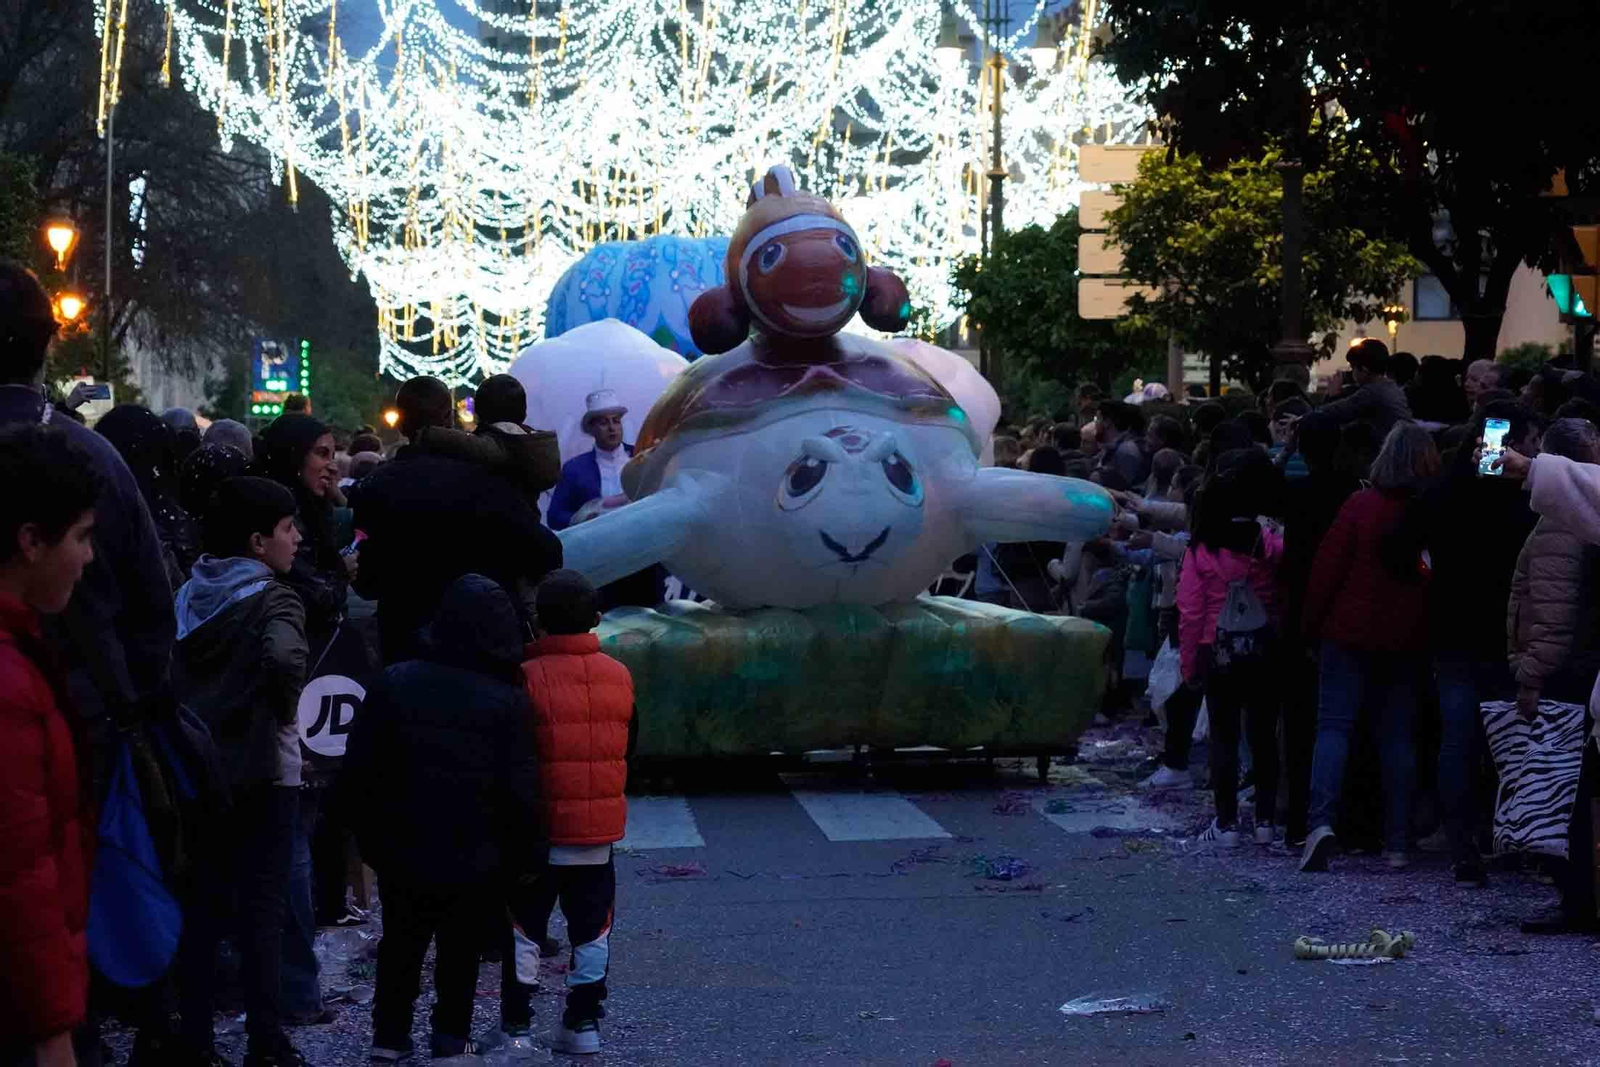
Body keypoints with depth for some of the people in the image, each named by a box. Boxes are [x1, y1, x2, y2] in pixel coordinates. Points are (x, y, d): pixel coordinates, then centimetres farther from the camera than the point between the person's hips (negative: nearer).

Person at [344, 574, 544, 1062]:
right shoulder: (507, 699, -13)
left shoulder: (393, 682, -6)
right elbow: (521, 791, -14)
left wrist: (369, 836, 8)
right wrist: (528, 853, -2)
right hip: (474, 856, -2)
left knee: (400, 944, 15)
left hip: (402, 849, 2)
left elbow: (359, 768, -3)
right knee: (460, 948, 13)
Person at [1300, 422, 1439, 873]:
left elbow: (1327, 570, -8)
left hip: (1351, 634, -2)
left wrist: (1310, 626, 1)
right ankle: (1396, 844, 8)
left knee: (1334, 725, -1)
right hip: (1407, 641, 3)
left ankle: (1321, 820, -21)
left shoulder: (1361, 505, -8)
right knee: (1398, 735, 9)